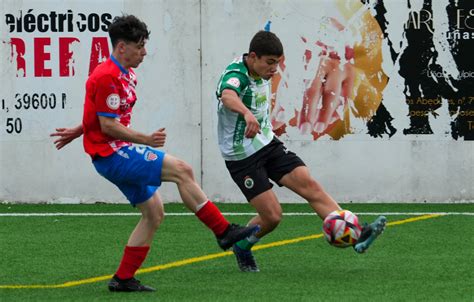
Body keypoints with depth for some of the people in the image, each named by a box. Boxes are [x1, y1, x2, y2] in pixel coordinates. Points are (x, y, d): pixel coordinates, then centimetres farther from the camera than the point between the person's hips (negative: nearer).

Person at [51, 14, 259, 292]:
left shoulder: (126, 76, 15)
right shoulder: (108, 78, -16)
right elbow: (108, 126, -20)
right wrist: (146, 140, -23)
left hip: (121, 154, 11)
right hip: (111, 154, -11)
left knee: (154, 212, 8)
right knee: (181, 170, -19)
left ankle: (124, 279, 11)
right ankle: (224, 231, -15)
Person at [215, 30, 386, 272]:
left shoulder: (261, 72, 2)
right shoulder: (235, 75, -25)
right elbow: (228, 96, -51)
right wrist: (247, 114, -70)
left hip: (268, 144, 7)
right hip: (242, 157, -7)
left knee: (310, 185, -8)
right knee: (272, 215, -9)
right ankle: (242, 247, 19)